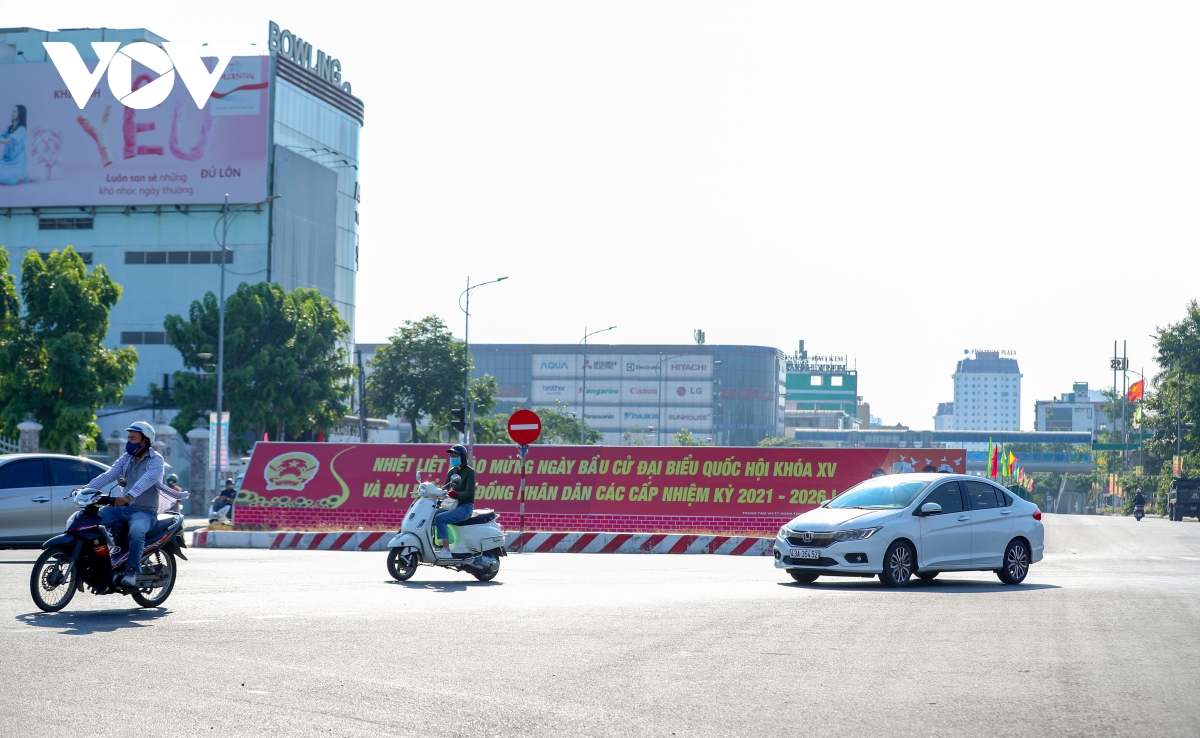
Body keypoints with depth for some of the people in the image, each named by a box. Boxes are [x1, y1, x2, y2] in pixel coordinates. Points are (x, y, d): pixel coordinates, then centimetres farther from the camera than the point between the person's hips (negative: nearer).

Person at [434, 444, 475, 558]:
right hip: (453, 505, 8)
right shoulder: (452, 471, 14)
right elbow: (444, 488, 12)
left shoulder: (469, 472, -9)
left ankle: (446, 551, -30)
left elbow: (469, 492, -19)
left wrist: (456, 494, -37)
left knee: (440, 518, -28)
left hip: (465, 507, -8)